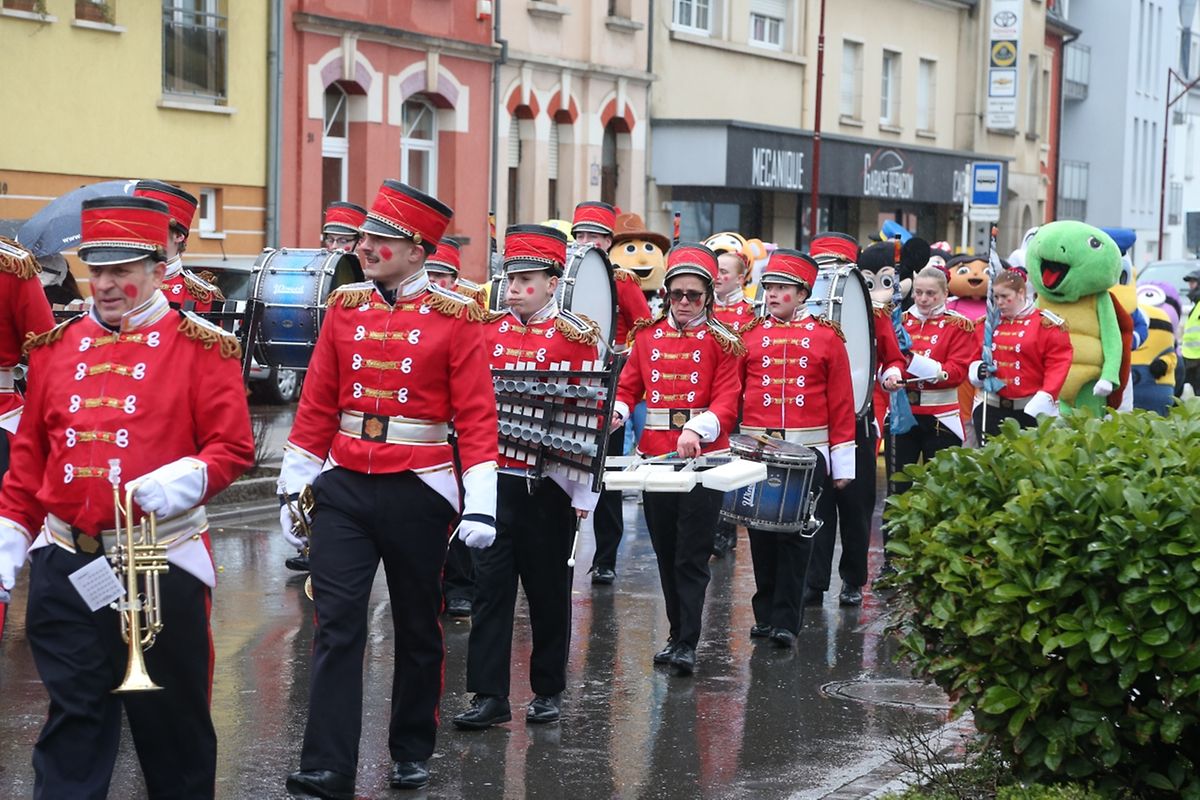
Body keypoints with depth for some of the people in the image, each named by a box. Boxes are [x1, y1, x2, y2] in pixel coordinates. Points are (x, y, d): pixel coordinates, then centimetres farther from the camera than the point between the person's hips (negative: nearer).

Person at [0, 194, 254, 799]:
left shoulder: (202, 348, -3)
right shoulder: (56, 345, 9)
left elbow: (234, 448, -6)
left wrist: (184, 479, -25)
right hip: (65, 566, 3)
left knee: (172, 717, 9)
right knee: (73, 718, 6)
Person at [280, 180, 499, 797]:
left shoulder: (455, 316, -5)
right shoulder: (345, 305, 5)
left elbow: (476, 415, -7)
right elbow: (317, 405, 7)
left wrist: (481, 505, -13)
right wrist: (294, 487, 6)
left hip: (418, 492, -2)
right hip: (343, 488, 2)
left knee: (417, 629, 12)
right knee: (336, 628, -4)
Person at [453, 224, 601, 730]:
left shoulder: (576, 338, -4)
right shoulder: (489, 333, 7)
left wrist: (584, 494, -9)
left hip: (549, 486, -3)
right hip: (496, 480, 3)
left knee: (549, 593, 9)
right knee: (490, 588, -1)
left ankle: (548, 691, 21)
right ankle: (489, 695, 2)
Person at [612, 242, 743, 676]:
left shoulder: (723, 342, -1)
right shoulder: (647, 335, 10)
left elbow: (726, 401, -10)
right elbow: (628, 387, 8)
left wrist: (696, 429, -28)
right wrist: (616, 410, -15)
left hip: (703, 456, -4)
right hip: (655, 455, 4)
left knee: (692, 555, -5)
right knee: (665, 552, 11)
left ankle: (687, 644, -3)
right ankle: (677, 635, 22)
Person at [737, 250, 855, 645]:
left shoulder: (827, 337, 2)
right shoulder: (749, 334, 7)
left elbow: (842, 403, 3)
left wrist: (843, 462, 1)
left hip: (808, 453, -2)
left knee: (796, 535, -2)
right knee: (761, 534, 6)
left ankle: (785, 620, 2)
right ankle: (765, 614, 17)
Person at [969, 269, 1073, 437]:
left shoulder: (1046, 323, -4)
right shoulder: (986, 323, 10)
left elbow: (1058, 363, -7)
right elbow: (974, 359, 16)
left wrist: (1046, 396, -18)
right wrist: (977, 370, -7)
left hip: (1033, 409, -4)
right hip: (989, 407, 4)